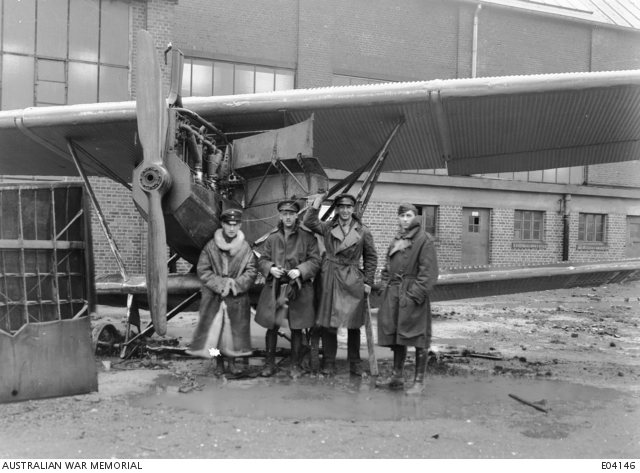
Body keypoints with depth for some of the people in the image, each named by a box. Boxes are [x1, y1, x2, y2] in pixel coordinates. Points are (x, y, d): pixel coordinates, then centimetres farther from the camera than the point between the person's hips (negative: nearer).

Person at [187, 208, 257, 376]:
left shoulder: (245, 248, 1)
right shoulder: (210, 246, -2)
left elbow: (251, 271, -1)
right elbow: (202, 270, -3)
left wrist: (235, 283, -15)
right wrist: (221, 284, -13)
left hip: (237, 297, 1)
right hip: (214, 296, -1)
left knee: (235, 329, 5)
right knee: (215, 329, 2)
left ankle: (232, 362, 19)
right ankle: (219, 363, 15)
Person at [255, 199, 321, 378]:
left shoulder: (307, 236, -2)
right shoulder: (272, 237, 5)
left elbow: (315, 261, -2)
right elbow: (262, 260, 9)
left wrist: (300, 271, -18)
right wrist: (270, 268, -12)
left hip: (298, 289, -2)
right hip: (274, 288, 2)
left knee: (296, 329, 6)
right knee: (272, 327, 6)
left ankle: (295, 365, 20)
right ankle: (270, 364, 20)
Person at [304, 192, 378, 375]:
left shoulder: (363, 231, 2)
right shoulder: (328, 227, 4)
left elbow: (371, 257, 7)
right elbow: (309, 222, -13)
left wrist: (368, 281, 2)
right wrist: (318, 202, -15)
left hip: (353, 281, 0)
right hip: (330, 278, 0)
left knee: (354, 324, 7)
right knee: (328, 323, 4)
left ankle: (354, 363, 19)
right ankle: (329, 362, 16)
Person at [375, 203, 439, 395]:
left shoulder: (424, 240, -8)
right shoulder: (397, 240, 16)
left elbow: (428, 271, -13)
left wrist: (417, 293, -18)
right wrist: (386, 284, 10)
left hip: (412, 294, -7)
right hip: (393, 294, 7)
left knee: (418, 338, -1)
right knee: (396, 335, 14)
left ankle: (419, 382, 7)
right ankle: (397, 376, 28)